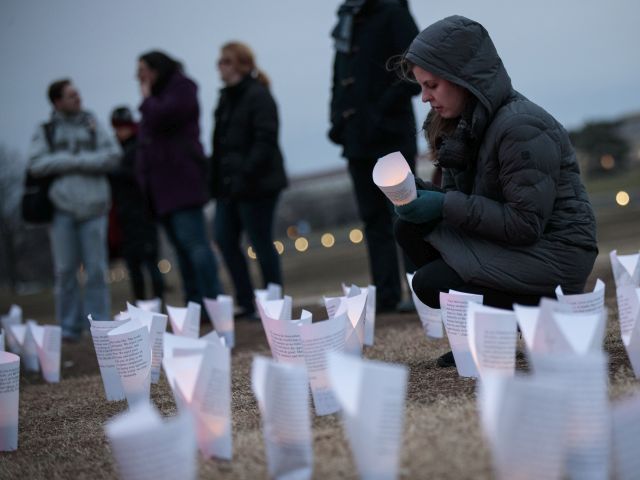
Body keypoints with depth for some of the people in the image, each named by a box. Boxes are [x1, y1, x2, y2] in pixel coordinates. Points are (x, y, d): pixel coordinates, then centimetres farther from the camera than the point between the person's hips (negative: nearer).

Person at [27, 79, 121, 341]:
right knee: (65, 270, -1)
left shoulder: (92, 125, 12)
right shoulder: (45, 131, 10)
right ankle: (69, 326, 7)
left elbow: (113, 155, 0)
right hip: (62, 208, 0)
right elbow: (36, 165, -3)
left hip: (93, 207, 0)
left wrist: (71, 160, -7)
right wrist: (78, 161, -7)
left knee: (96, 269, -1)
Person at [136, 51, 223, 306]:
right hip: (161, 185, 9)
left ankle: (214, 301, -16)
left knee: (192, 241, -14)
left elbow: (161, 117, -19)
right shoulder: (158, 96, 23)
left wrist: (147, 98, 0)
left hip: (180, 180, -9)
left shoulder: (181, 88, -2)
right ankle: (195, 304, 6)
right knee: (182, 246, 6)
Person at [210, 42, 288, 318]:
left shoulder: (258, 96, -11)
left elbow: (265, 140, -19)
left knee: (261, 243, -2)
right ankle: (246, 303, 13)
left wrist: (246, 175, -25)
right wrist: (217, 178, 9)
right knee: (225, 239, 6)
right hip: (230, 185, 9)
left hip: (256, 184, -9)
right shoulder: (227, 98, 15)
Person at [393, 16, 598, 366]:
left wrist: (447, 205, -23)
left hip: (553, 255, -9)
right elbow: (461, 197, 8)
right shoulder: (468, 123, 6)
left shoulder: (522, 127, -22)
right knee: (411, 228, -3)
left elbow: (526, 225, -24)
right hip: (509, 243, 9)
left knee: (428, 283, -19)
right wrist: (422, 197, -13)